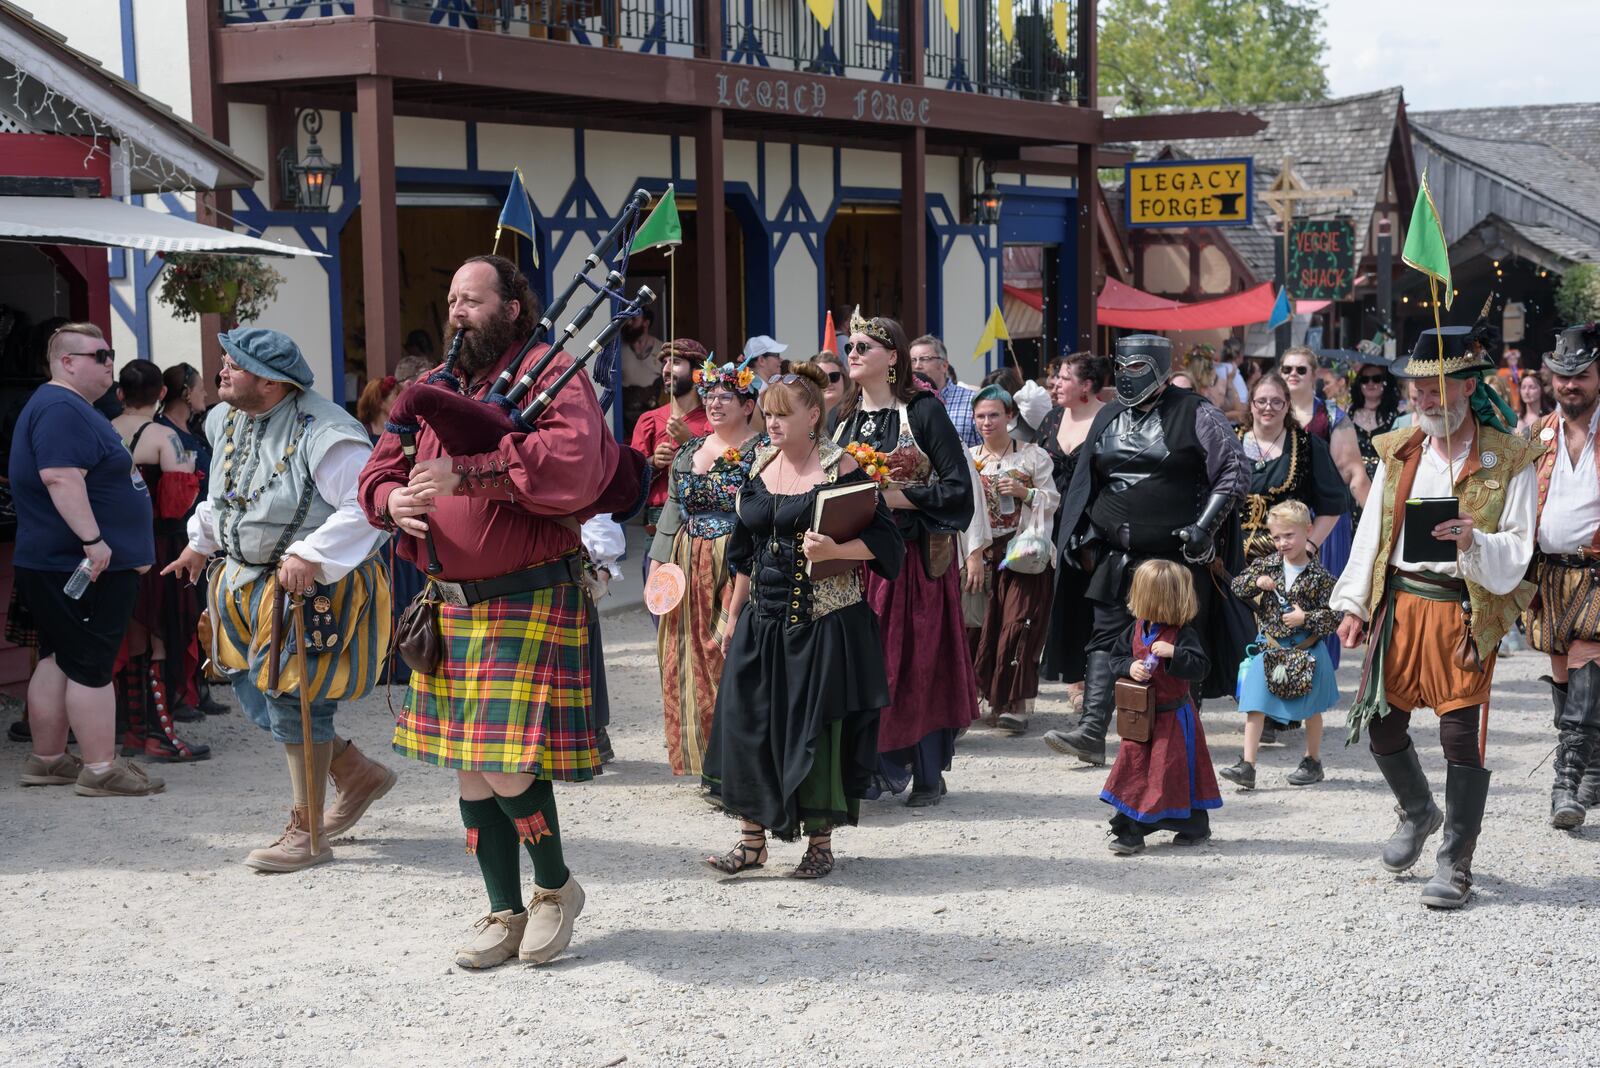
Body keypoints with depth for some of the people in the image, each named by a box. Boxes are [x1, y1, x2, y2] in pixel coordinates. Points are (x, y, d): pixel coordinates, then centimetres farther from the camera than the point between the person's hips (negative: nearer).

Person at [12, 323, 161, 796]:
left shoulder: (70, 408, 19)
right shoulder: (61, 409, -16)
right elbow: (60, 477, -27)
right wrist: (93, 539, -30)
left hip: (56, 565, 11)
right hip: (92, 567, -11)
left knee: (58, 660, 14)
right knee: (92, 667, -7)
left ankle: (46, 760, 21)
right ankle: (101, 770, -3)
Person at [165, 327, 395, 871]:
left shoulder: (322, 433, -23)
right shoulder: (228, 421, 6)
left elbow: (367, 506, -28)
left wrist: (311, 557, -32)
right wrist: (200, 542, 26)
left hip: (315, 591, -9)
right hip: (248, 585, 9)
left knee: (293, 702, -6)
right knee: (254, 694, 11)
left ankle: (306, 832, 9)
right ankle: (359, 775, 30)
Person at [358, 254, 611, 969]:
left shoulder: (551, 373, -6)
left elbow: (573, 461, -24)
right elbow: (382, 468, 17)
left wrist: (466, 473, -26)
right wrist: (392, 500, -7)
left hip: (529, 600, -7)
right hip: (451, 604, 7)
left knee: (508, 769, -10)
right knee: (469, 768, 11)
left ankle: (557, 886, 16)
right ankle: (505, 912, 24)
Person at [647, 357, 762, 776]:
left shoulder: (762, 452, -4)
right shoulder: (688, 450, 16)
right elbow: (673, 507, 21)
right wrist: (659, 559, 12)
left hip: (736, 568, -6)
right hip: (687, 568, 6)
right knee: (691, 659, 6)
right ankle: (705, 756, 15)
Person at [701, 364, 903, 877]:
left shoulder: (840, 468, -8)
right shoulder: (760, 469, 10)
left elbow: (883, 539, -11)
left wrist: (833, 551, -26)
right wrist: (733, 617, 18)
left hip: (824, 622, -6)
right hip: (763, 620, 6)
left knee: (815, 728, -1)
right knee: (745, 720, 2)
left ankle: (820, 842, 14)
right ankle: (752, 839, 12)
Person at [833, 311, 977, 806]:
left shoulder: (923, 411, -6)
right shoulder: (843, 417, 12)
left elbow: (957, 487, -11)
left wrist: (895, 496, -18)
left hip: (912, 556, -5)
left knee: (917, 661, -2)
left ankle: (929, 775, 8)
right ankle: (879, 765, 13)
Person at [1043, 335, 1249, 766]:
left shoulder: (1196, 415, -3)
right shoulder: (1108, 418, 14)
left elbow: (1235, 471, -3)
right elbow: (1085, 483, 21)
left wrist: (1205, 525, -12)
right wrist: (1086, 538, 13)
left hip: (1181, 556, -4)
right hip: (1119, 557, 5)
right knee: (1106, 638, -6)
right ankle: (1091, 732, -12)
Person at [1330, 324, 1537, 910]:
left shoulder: (1508, 459, -4)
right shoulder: (1397, 451, 9)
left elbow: (1517, 552, -6)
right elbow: (1371, 533, 12)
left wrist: (1474, 542, -26)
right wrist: (1354, 605, 6)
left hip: (1466, 610, -4)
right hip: (1399, 603, 5)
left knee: (1461, 732, -4)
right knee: (1381, 724, 7)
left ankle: (1456, 863, 7)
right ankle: (1418, 812, 36)